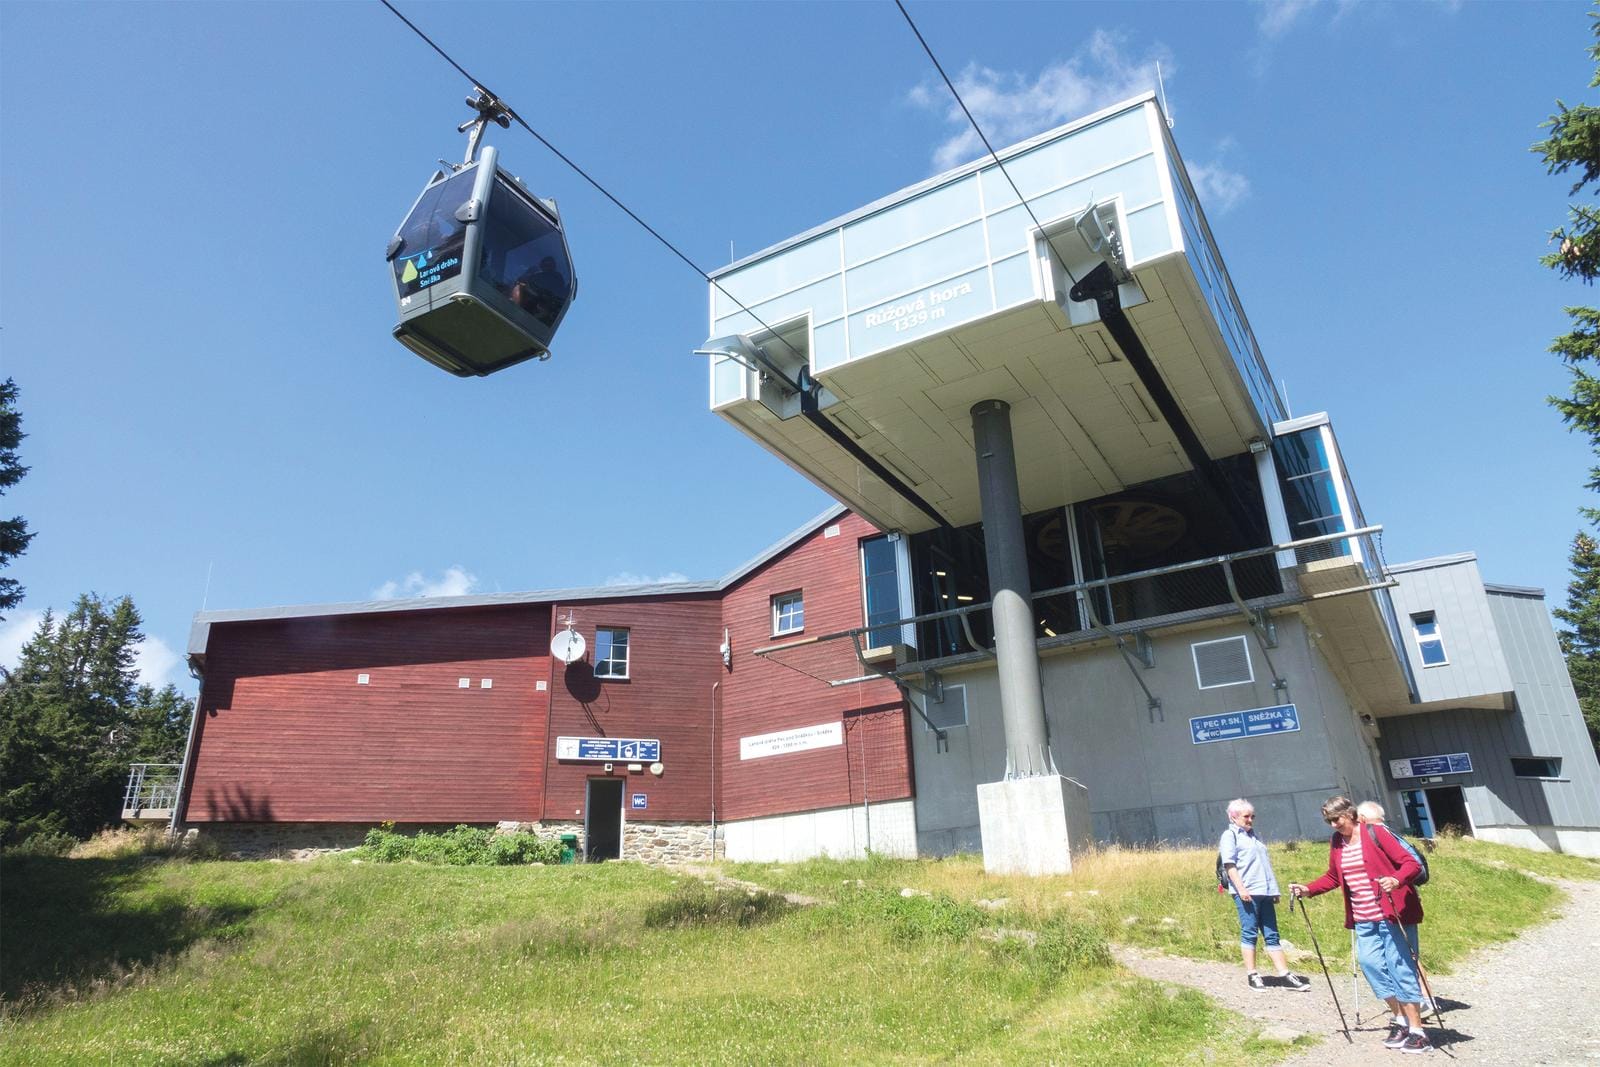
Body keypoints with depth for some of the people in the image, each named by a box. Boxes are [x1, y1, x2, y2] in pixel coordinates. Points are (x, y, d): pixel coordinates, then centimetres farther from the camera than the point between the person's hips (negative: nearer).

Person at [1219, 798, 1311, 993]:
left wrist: (1274, 890, 21)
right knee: (1249, 933, -3)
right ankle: (1252, 975, 3)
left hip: (1264, 891, 7)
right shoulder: (1230, 835, -1)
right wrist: (1241, 888, -19)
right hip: (1247, 892, -7)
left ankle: (1285, 975, 7)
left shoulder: (1253, 834, 23)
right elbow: (1229, 865, -10)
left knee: (1272, 935, 7)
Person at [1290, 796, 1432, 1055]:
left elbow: (1411, 864, -13)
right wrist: (1308, 889, 7)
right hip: (1363, 919, 6)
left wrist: (1396, 880, -31)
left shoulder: (1375, 834, -10)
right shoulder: (1336, 842, 8)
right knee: (1369, 962, -1)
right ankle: (1400, 1019, 14)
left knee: (1399, 966, -4)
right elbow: (1333, 877, 19)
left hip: (1389, 914, -6)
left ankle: (1417, 1032, 4)